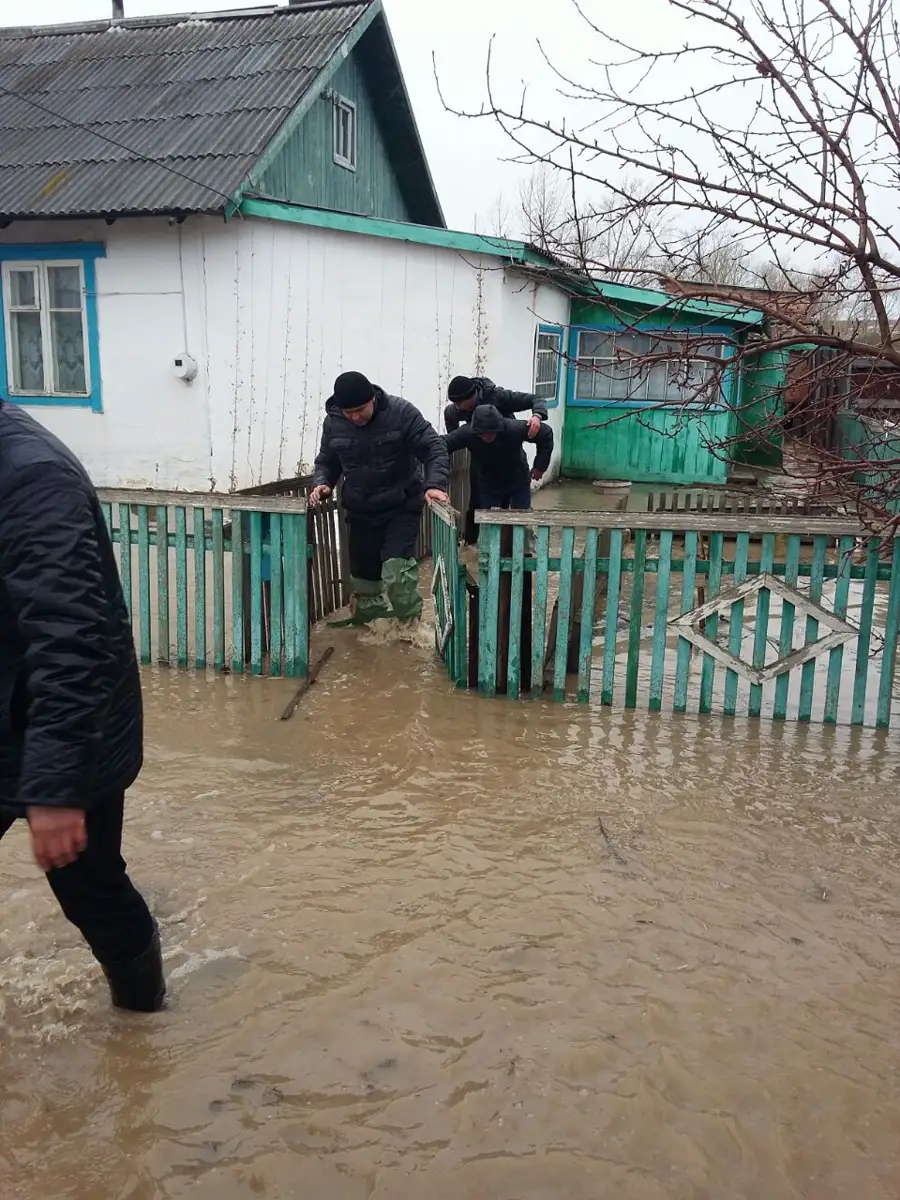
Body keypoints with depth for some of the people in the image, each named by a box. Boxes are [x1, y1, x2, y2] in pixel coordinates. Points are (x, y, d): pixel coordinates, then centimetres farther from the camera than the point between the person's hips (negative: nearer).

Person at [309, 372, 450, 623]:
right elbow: (327, 461, 12)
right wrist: (322, 482, -10)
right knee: (363, 574, 11)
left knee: (396, 572, -21)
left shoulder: (402, 412, -15)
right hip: (360, 511, 4)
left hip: (402, 508, -4)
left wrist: (435, 484, -29)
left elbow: (434, 450, -13)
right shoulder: (333, 422, -4)